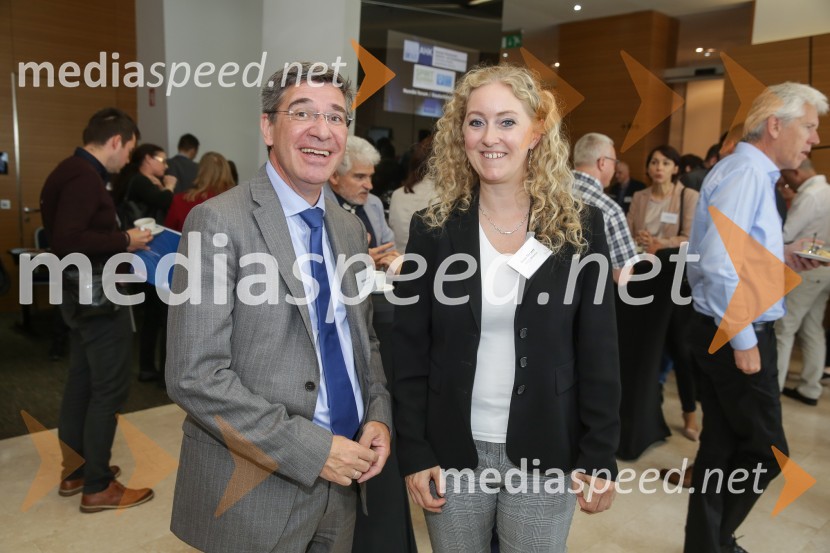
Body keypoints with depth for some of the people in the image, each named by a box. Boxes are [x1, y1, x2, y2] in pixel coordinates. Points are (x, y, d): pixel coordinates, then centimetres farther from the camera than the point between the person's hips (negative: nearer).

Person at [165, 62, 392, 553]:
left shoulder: (350, 228, 6)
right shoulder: (219, 222, -14)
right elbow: (194, 376, -18)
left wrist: (379, 417, -3)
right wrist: (309, 449, -18)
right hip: (254, 492, -5)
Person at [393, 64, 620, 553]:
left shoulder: (581, 228, -5)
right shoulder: (434, 229, -4)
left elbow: (599, 353, -2)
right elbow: (410, 351, -2)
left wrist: (600, 456, -3)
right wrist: (414, 452, -4)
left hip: (545, 453, 0)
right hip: (453, 451, 1)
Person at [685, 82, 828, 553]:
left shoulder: (753, 173, 15)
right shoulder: (745, 173, -17)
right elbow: (718, 266, -27)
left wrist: (781, 255, 12)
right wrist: (744, 340, -21)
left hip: (727, 332, 10)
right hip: (735, 335, -10)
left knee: (723, 445, 16)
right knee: (766, 451, 3)